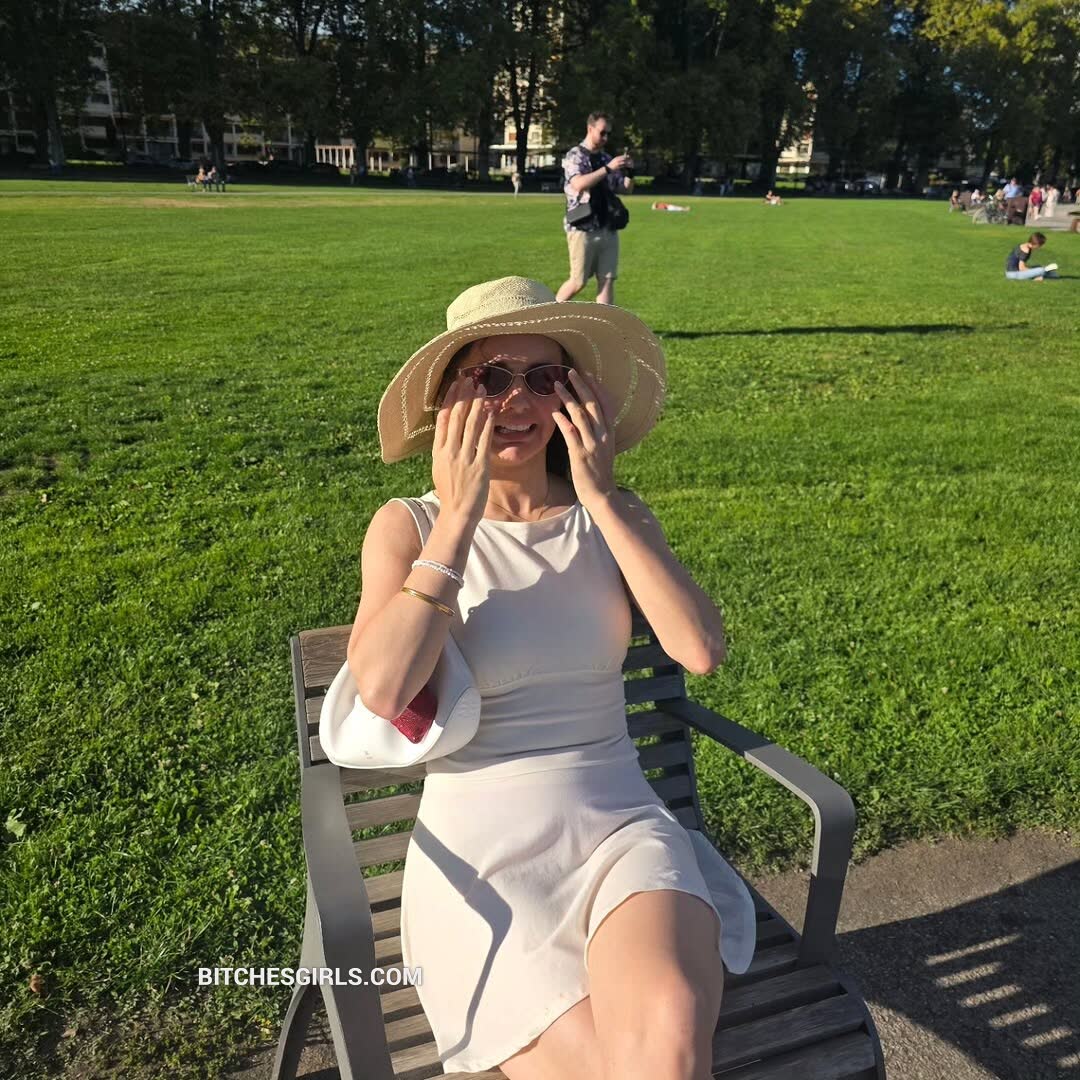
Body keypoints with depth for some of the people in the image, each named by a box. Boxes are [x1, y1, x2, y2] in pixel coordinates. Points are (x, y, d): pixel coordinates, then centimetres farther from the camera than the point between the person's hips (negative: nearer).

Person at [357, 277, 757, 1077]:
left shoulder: (613, 515, 4)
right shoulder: (408, 526, -3)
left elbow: (703, 650, -12)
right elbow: (382, 691, -20)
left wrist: (601, 498, -13)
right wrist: (458, 517, -18)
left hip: (622, 827, 2)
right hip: (480, 851, -1)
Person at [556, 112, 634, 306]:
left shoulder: (606, 158, 13)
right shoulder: (575, 156, -4)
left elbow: (626, 188, 17)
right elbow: (578, 184, -23)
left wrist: (629, 172, -3)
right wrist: (608, 168, -25)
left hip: (607, 229, 5)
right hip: (582, 229, -5)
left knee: (607, 280, 1)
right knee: (578, 282, 0)